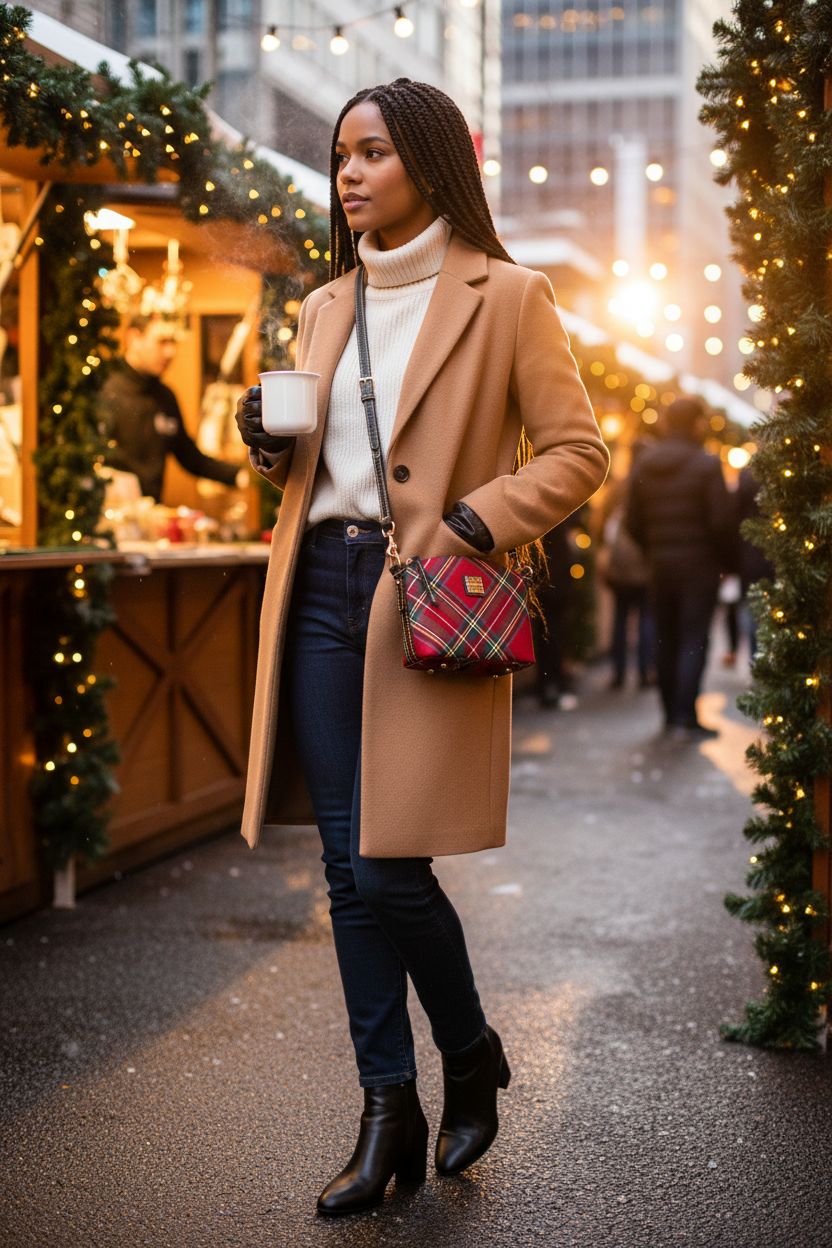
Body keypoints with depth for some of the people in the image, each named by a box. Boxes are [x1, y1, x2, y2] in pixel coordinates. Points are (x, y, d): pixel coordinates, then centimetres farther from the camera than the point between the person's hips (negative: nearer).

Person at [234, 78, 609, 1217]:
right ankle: (390, 1113, 15)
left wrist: (473, 525, -16)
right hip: (320, 589, 6)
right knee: (349, 871, 5)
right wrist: (272, 447, 3)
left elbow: (577, 451, -3)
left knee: (387, 867, -8)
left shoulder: (507, 297, -1)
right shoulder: (325, 308, 16)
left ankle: (472, 1058, 20)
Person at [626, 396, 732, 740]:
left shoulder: (643, 465, 5)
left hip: (660, 566, 5)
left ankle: (671, 716, 18)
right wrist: (721, 557, 0)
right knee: (693, 642, -4)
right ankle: (686, 720, -9)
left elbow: (633, 522, 6)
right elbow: (721, 520, -14)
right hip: (698, 565, -5)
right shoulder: (706, 465, -11)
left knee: (665, 642, 12)